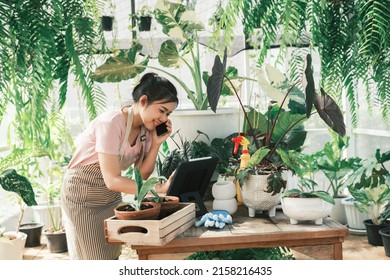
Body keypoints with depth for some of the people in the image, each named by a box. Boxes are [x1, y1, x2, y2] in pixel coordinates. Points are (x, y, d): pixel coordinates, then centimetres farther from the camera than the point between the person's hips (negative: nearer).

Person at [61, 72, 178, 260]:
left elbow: (142, 174, -4)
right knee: (94, 259, 1)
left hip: (111, 195, 7)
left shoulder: (147, 128, -6)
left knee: (113, 256, 8)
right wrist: (160, 189, -37)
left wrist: (156, 143, -17)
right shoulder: (111, 124, -28)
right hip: (82, 195, -7)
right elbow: (112, 180, -32)